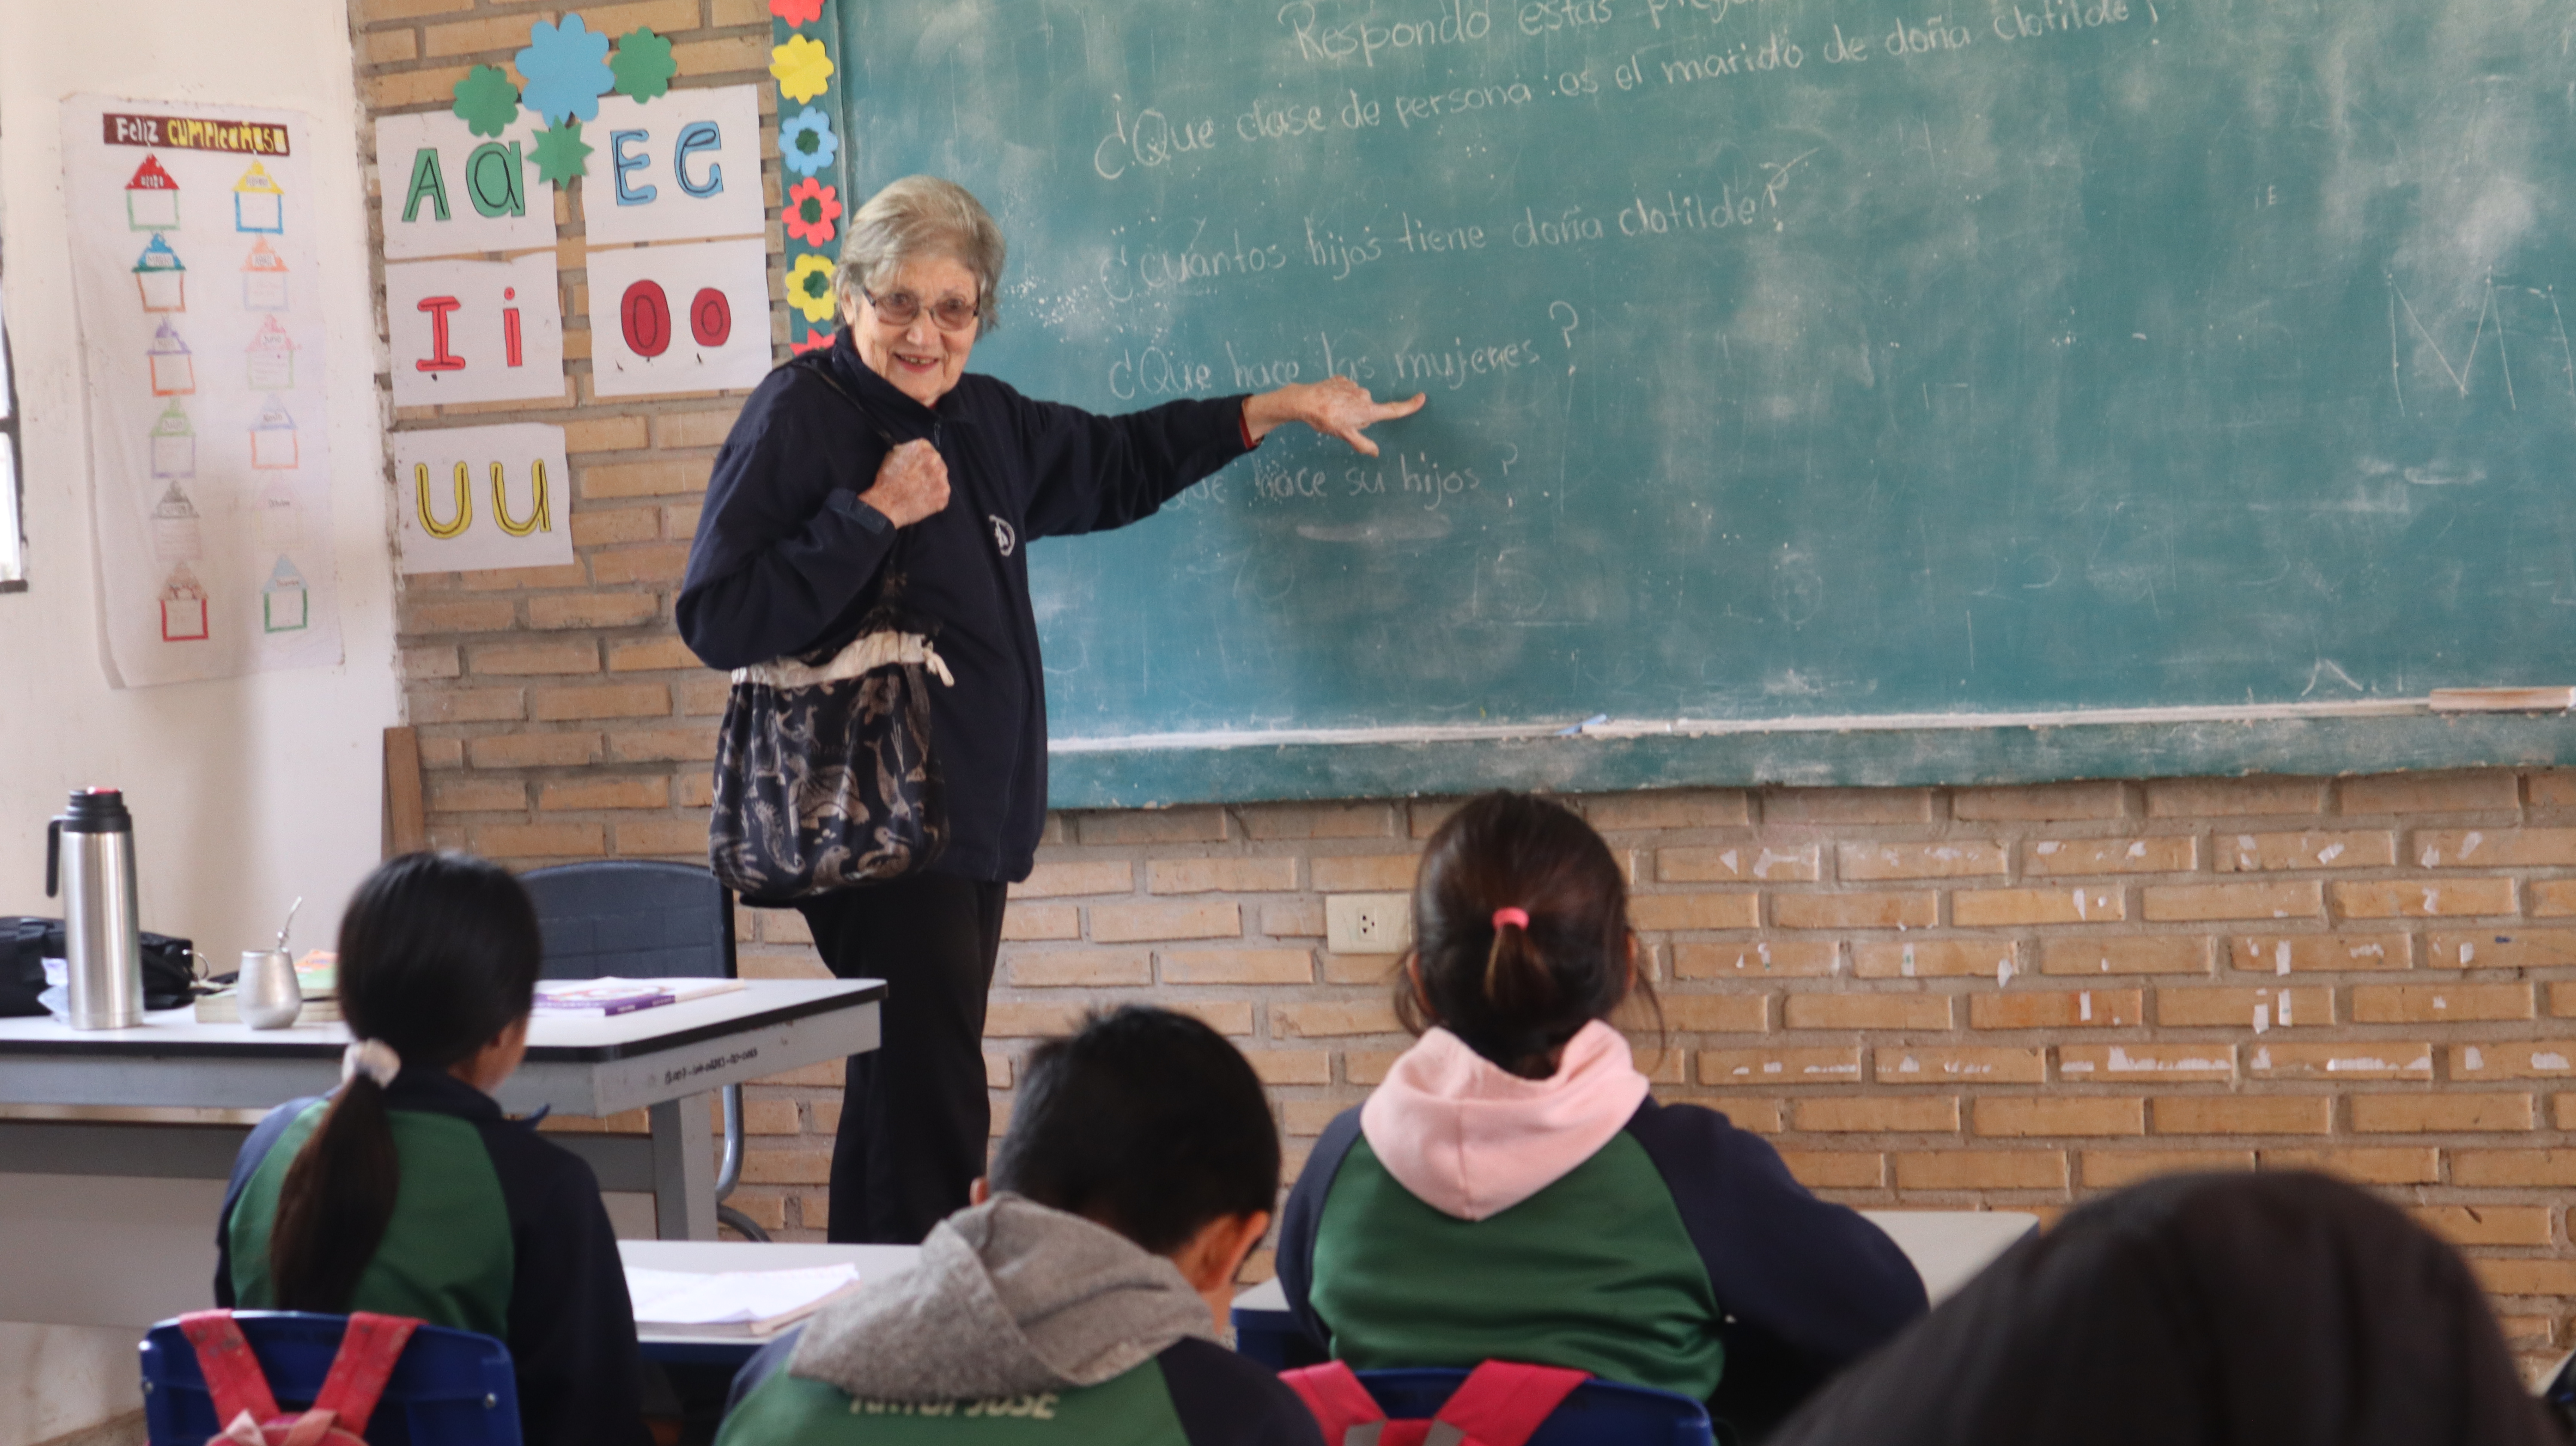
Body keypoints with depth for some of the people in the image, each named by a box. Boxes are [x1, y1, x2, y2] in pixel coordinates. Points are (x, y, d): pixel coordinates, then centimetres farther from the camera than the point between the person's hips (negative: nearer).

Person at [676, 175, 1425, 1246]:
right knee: (931, 1115, -12)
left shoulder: (981, 422, 14)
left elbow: (1117, 464, 32)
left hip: (971, 830, 8)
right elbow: (717, 620, -18)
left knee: (908, 1096, 12)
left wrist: (1284, 410, 33)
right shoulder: (800, 417, -9)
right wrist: (874, 515, -18)